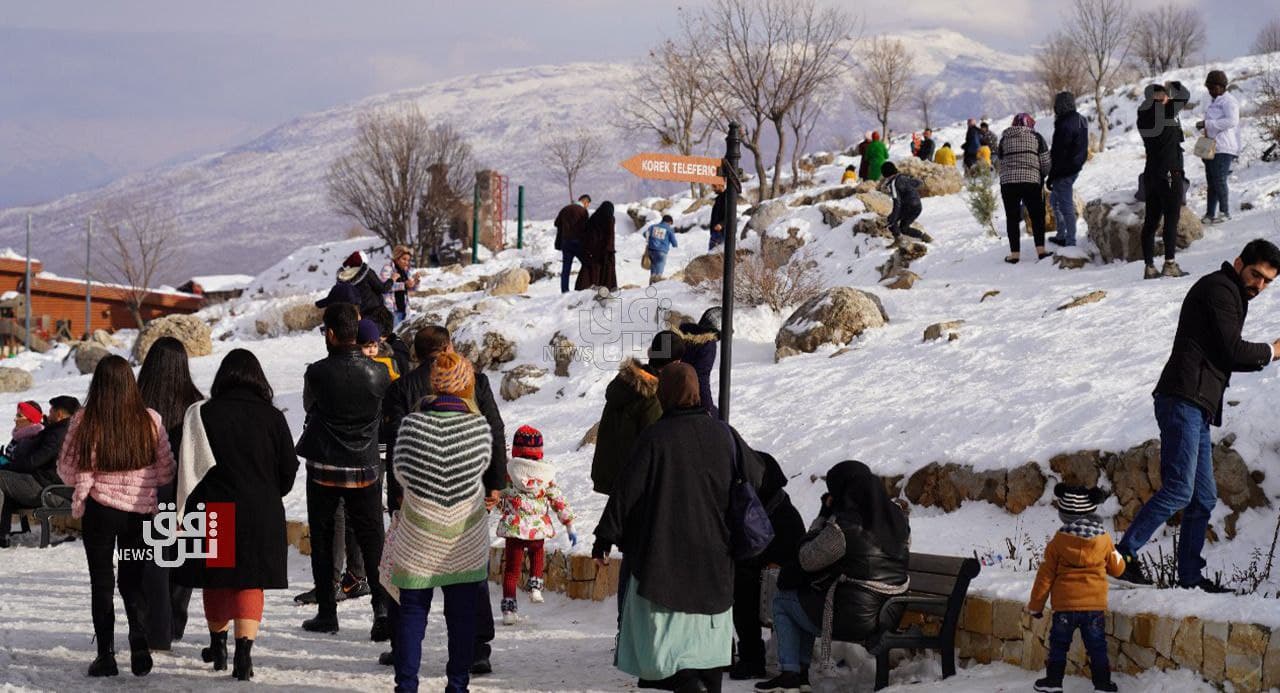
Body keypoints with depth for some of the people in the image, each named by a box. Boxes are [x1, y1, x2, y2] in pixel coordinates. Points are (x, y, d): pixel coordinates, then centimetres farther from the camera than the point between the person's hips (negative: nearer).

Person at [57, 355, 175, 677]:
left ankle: (106, 655, 5)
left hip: (99, 509, -2)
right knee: (133, 581, 13)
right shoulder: (150, 421, -7)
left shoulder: (84, 421, -11)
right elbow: (165, 472, 0)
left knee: (101, 582, 8)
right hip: (141, 510, 2)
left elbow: (67, 471, -5)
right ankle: (140, 646, -1)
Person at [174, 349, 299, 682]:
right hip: (261, 514, 0)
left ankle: (218, 648, 30)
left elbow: (188, 467, -6)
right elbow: (289, 469, 3)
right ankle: (243, 653, -10)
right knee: (251, 582, 5)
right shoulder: (272, 417, -4)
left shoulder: (202, 414, -6)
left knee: (216, 580, 17)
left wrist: (186, 512, 3)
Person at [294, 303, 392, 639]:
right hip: (365, 469, 1)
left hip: (323, 469, -1)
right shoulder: (378, 373, -7)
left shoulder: (317, 373, -12)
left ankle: (326, 613, 13)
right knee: (372, 539, 5)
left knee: (322, 539, 11)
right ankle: (382, 607, -11)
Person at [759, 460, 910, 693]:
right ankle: (801, 669, 28)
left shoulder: (843, 527, -21)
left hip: (852, 620, -8)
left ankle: (790, 674, 13)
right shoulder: (897, 518, 2)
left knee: (782, 601, 16)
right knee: (805, 598, 29)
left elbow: (806, 559, -8)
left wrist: (823, 515, 0)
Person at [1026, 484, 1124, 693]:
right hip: (1095, 605, 1)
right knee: (1097, 645, 9)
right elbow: (1117, 568, 10)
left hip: (1065, 605, -1)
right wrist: (1123, 556, 34)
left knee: (1059, 644, 12)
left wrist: (1035, 604, 7)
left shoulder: (1058, 541, -7)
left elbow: (1045, 575, -2)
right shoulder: (1104, 540, -3)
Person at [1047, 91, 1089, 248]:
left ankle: (1070, 242, 0)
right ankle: (1062, 235, 28)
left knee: (1066, 206, -3)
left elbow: (1058, 153, -22)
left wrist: (1051, 176, -16)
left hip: (1064, 170, -10)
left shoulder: (1064, 125, -23)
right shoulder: (1081, 120, 8)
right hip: (1075, 167, 10)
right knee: (1054, 200, 23)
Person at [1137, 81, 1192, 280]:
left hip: (1151, 174, 7)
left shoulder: (1143, 117, 6)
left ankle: (1149, 266, 8)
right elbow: (1184, 96, -2)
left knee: (1151, 220, 8)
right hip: (1169, 173, -7)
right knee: (1171, 218, -5)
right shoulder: (1164, 111, -12)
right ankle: (1169, 263, -9)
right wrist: (1174, 86, 16)